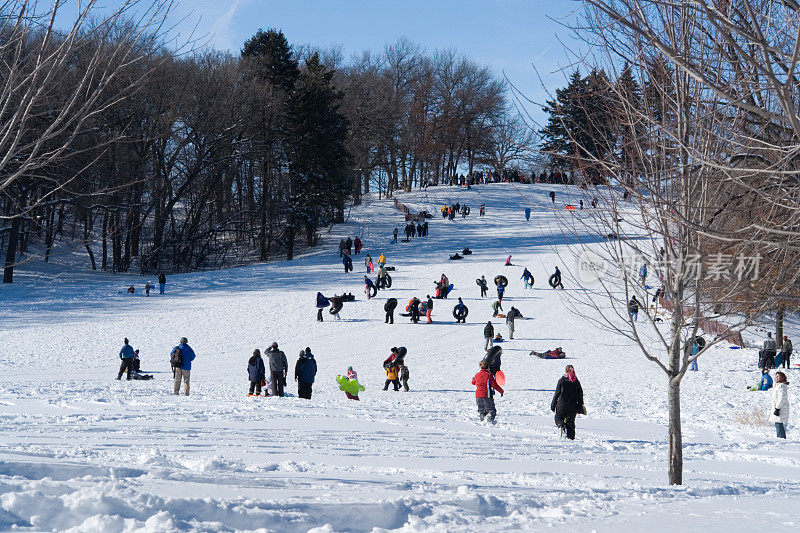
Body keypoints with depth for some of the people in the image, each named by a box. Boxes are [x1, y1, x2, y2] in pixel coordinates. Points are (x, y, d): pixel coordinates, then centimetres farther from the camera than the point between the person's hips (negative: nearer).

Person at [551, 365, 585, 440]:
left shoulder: (562, 381, -7)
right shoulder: (576, 382, 2)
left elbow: (557, 393, -5)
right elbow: (580, 395, 6)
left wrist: (553, 404, 3)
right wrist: (580, 406, 15)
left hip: (562, 405, -3)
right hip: (573, 406, 3)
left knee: (558, 418, 12)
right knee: (571, 421, 11)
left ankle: (562, 426, -19)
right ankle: (571, 436, 3)